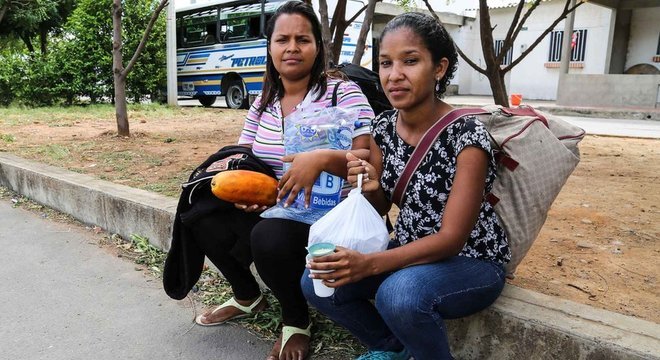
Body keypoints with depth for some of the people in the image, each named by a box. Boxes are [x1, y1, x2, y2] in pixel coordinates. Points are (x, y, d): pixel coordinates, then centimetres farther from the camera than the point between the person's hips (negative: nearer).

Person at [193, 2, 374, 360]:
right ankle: (247, 296, 18)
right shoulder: (263, 101, 8)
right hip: (270, 211, 7)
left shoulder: (343, 93, -11)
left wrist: (322, 158, -38)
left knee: (269, 236, -34)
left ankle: (297, 321, -1)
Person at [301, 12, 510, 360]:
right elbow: (381, 207, 6)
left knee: (399, 295, -35)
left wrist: (369, 264, -36)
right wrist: (369, 188, -19)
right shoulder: (383, 126, -4)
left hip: (471, 262, -6)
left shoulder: (466, 135, -22)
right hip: (412, 252, 6)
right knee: (317, 281, -7)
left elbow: (452, 237, -25)